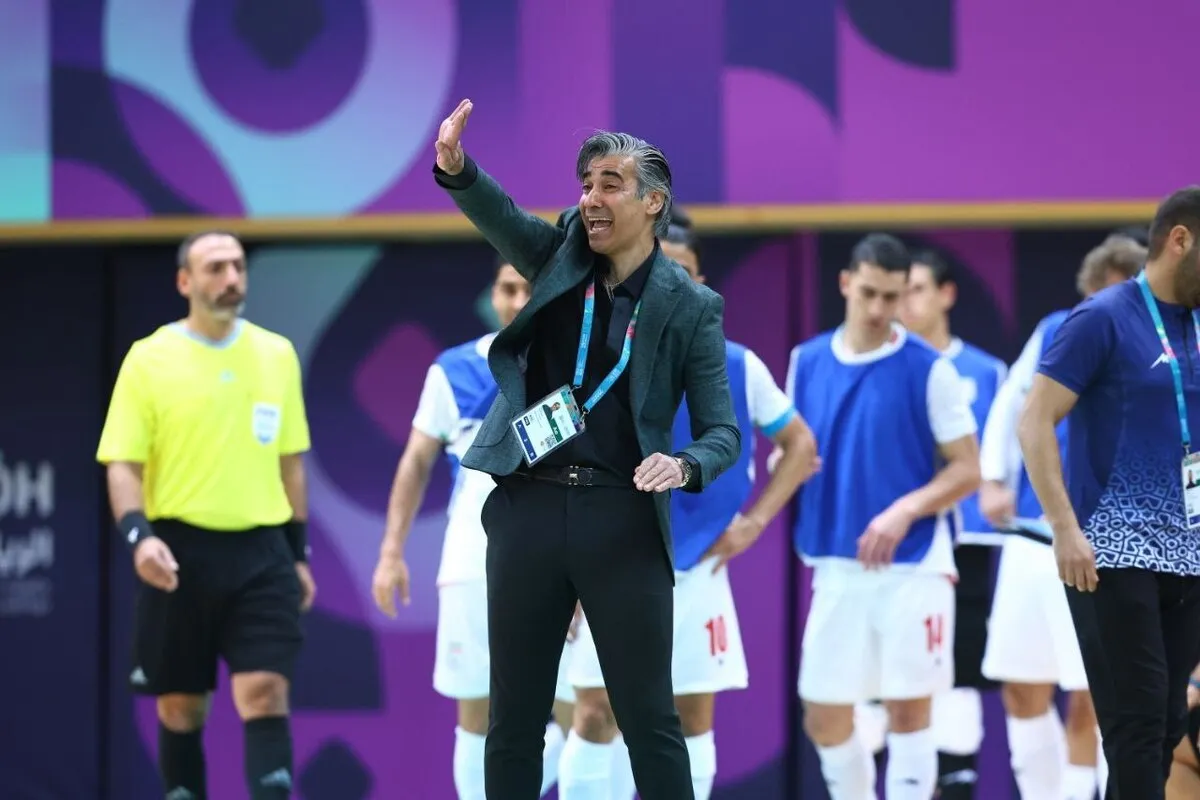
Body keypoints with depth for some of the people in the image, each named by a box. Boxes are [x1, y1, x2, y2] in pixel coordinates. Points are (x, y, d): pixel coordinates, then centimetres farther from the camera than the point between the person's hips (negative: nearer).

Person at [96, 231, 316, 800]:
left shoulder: (276, 354, 9)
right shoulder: (150, 358, -1)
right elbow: (122, 463, -4)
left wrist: (298, 553, 15)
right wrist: (137, 534, -20)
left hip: (261, 550, 2)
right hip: (180, 553, -1)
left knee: (265, 692, -12)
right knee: (181, 705, 6)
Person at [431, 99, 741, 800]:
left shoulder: (689, 307, 0)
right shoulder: (563, 255, 8)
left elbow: (723, 431, 1)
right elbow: (500, 217, -11)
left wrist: (685, 466, -21)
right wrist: (454, 166, -31)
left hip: (622, 518, -3)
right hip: (530, 506, 3)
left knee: (649, 717, -1)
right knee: (515, 718, 8)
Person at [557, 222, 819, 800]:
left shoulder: (737, 367, 1)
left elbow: (800, 447, 10)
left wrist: (754, 520, -1)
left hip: (697, 568, 2)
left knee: (693, 718, 5)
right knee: (597, 715, -5)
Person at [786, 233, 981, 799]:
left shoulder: (929, 370, -6)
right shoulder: (807, 363, 6)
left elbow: (967, 470, -6)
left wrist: (906, 509, -21)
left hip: (913, 566, -4)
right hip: (836, 566, 4)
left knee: (908, 711, -2)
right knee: (823, 718, 5)